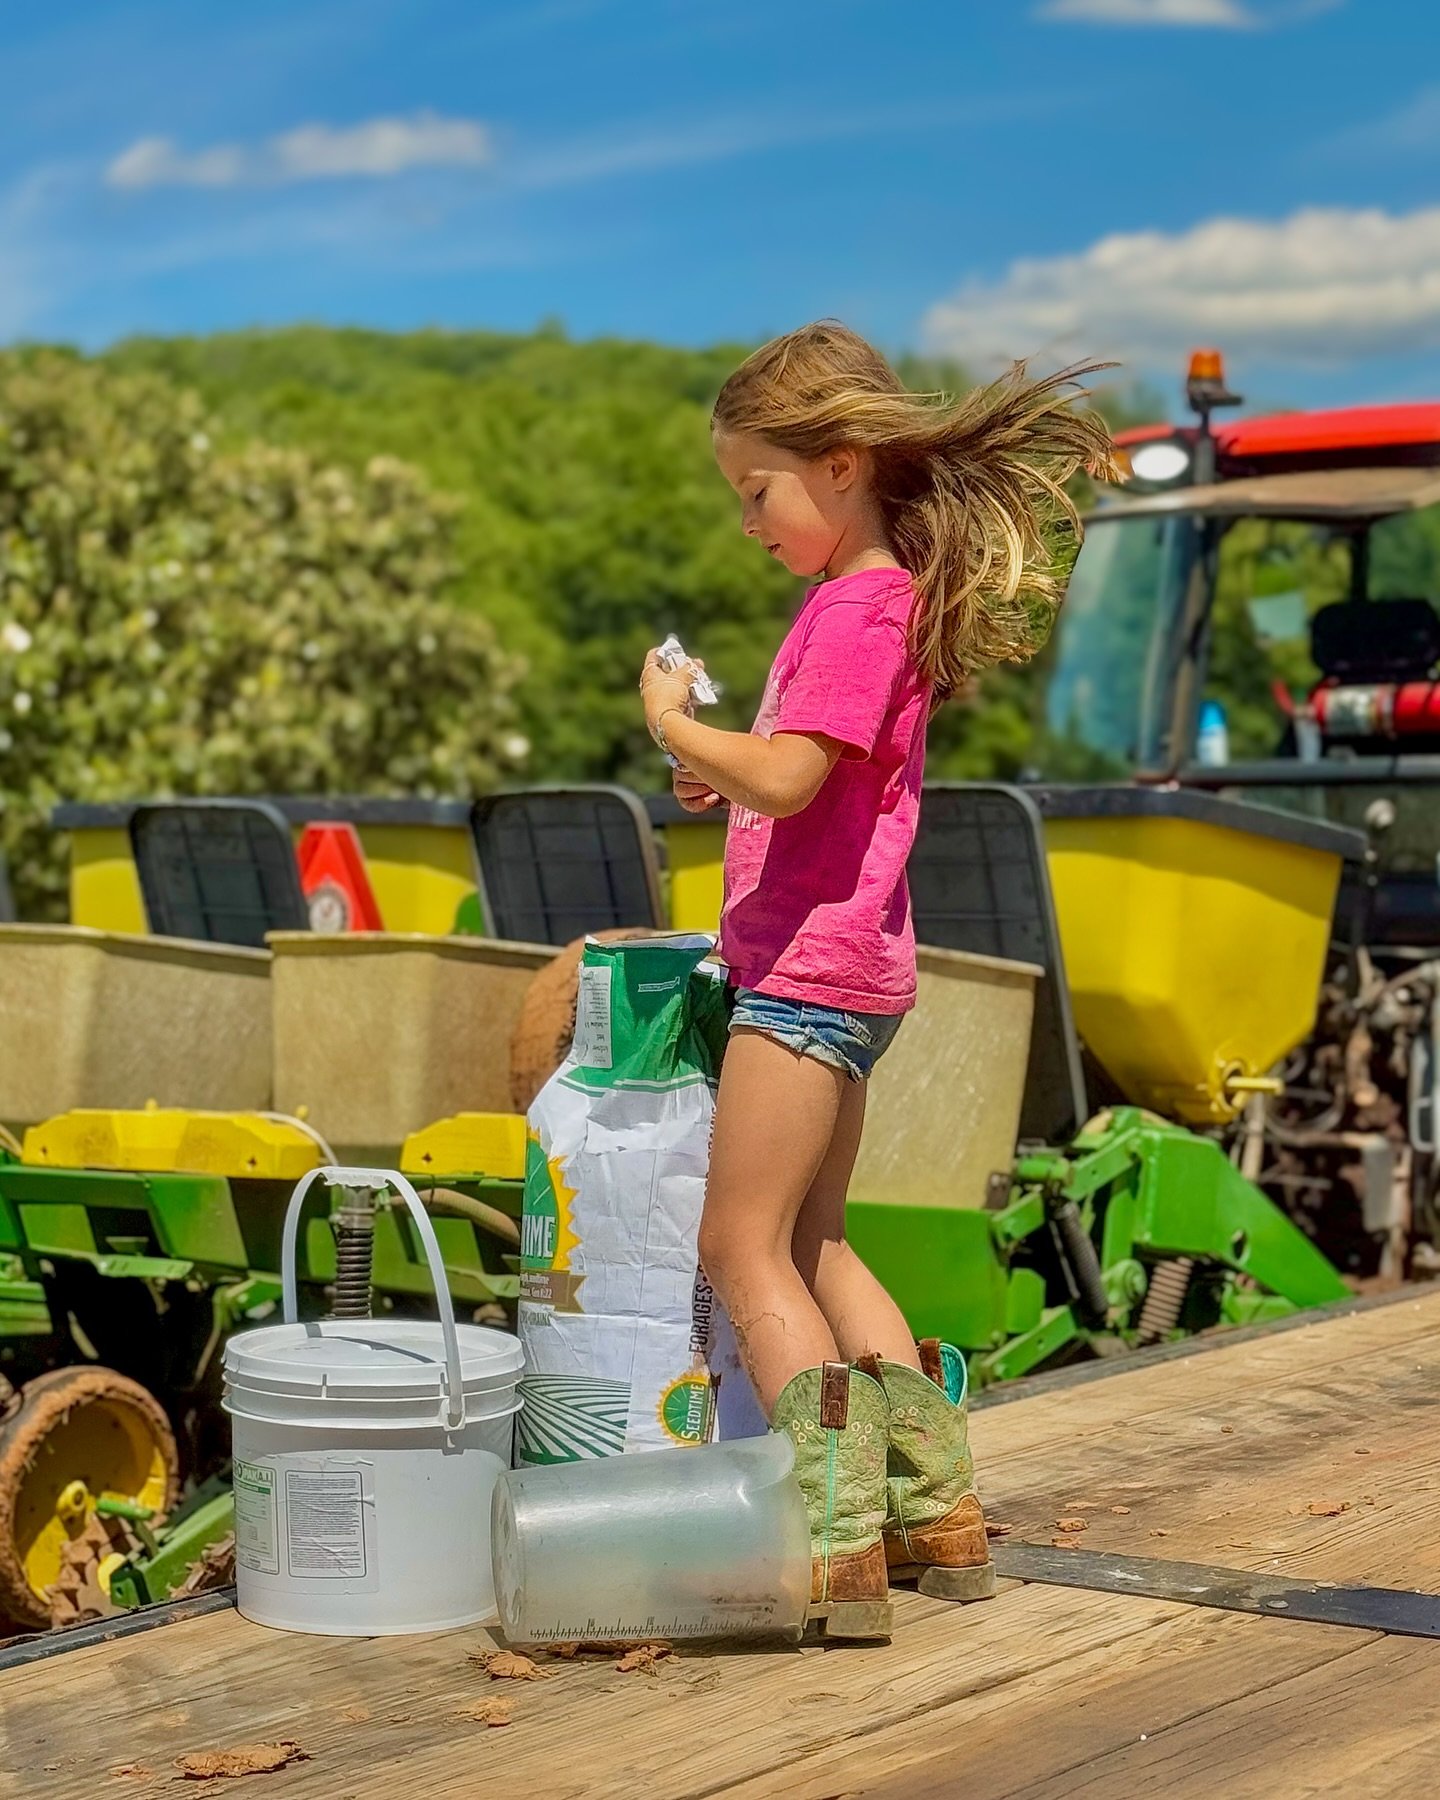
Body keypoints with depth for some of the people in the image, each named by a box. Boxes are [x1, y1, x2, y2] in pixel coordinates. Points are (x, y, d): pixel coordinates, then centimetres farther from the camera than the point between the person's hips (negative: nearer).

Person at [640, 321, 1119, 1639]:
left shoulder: (859, 610, -14)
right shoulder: (881, 600, 16)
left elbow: (785, 778, -24)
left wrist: (674, 725, -10)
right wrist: (725, 775, 7)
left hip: (811, 966, -10)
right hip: (848, 968, 10)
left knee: (745, 1248, -6)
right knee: (812, 1245, 16)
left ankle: (837, 1546, -8)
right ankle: (934, 1510, 20)